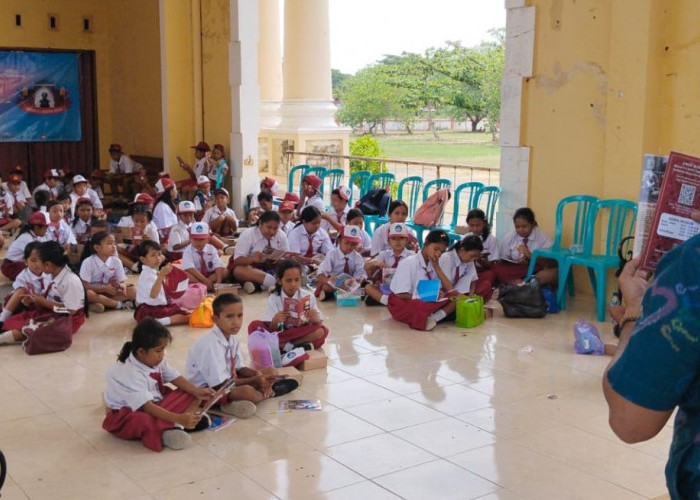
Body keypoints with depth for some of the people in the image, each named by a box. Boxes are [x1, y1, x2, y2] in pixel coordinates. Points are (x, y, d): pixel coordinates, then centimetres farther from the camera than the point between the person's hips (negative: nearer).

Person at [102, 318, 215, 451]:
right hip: (127, 414, -9)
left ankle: (175, 426, -24)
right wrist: (179, 418, -45)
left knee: (192, 394, -4)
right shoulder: (130, 374, -31)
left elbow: (176, 378, 2)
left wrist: (198, 392, -15)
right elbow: (148, 408, -36)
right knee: (144, 421, -44)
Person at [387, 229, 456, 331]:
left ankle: (432, 318, -34)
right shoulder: (408, 263, -13)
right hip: (406, 304, -7)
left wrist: (437, 267, -7)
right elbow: (400, 294, -15)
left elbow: (449, 289, -1)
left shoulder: (435, 264, 7)